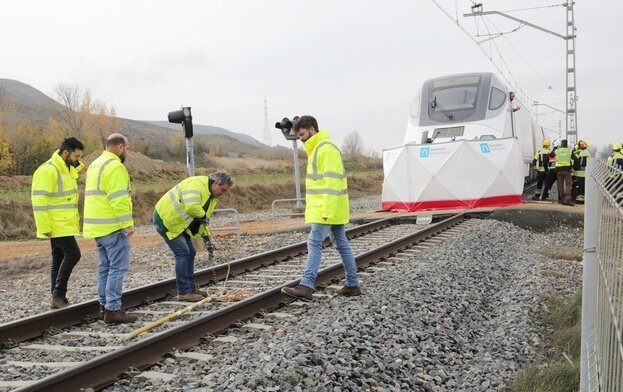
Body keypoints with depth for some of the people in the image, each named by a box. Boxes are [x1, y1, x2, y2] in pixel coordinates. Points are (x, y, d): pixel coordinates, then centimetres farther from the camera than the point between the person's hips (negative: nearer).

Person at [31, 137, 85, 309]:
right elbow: (39, 200, -21)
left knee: (59, 259, 11)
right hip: (56, 225, -10)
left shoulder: (68, 169, 14)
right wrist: (44, 227, -22)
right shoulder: (48, 170, -17)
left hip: (65, 224, 10)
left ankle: (58, 298, 17)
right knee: (72, 254, -14)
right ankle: (58, 295, -6)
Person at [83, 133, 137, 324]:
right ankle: (113, 309, -9)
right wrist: (128, 223, -18)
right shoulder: (115, 167, -13)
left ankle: (104, 306, 20)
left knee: (105, 267, 15)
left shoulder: (95, 165, 18)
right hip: (113, 227, -10)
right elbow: (119, 199, -21)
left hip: (98, 227, 10)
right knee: (118, 268, -8)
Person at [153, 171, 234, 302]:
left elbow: (204, 219, 15)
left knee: (190, 253, 12)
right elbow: (191, 206, -42)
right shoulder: (197, 184, -25)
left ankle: (191, 288, 22)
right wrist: (202, 215, -24)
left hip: (178, 222, 10)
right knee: (182, 252, -13)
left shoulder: (212, 196, 8)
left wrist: (206, 236, 4)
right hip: (165, 219, -10)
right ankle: (184, 292, -9)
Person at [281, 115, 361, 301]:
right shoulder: (317, 148, 18)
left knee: (314, 243, -12)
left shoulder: (326, 149, -14)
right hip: (332, 209, 10)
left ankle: (306, 286, -14)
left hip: (327, 209, -10)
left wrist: (327, 210, -25)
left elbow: (332, 181, -21)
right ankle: (352, 284, 18)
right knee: (342, 244, 12)